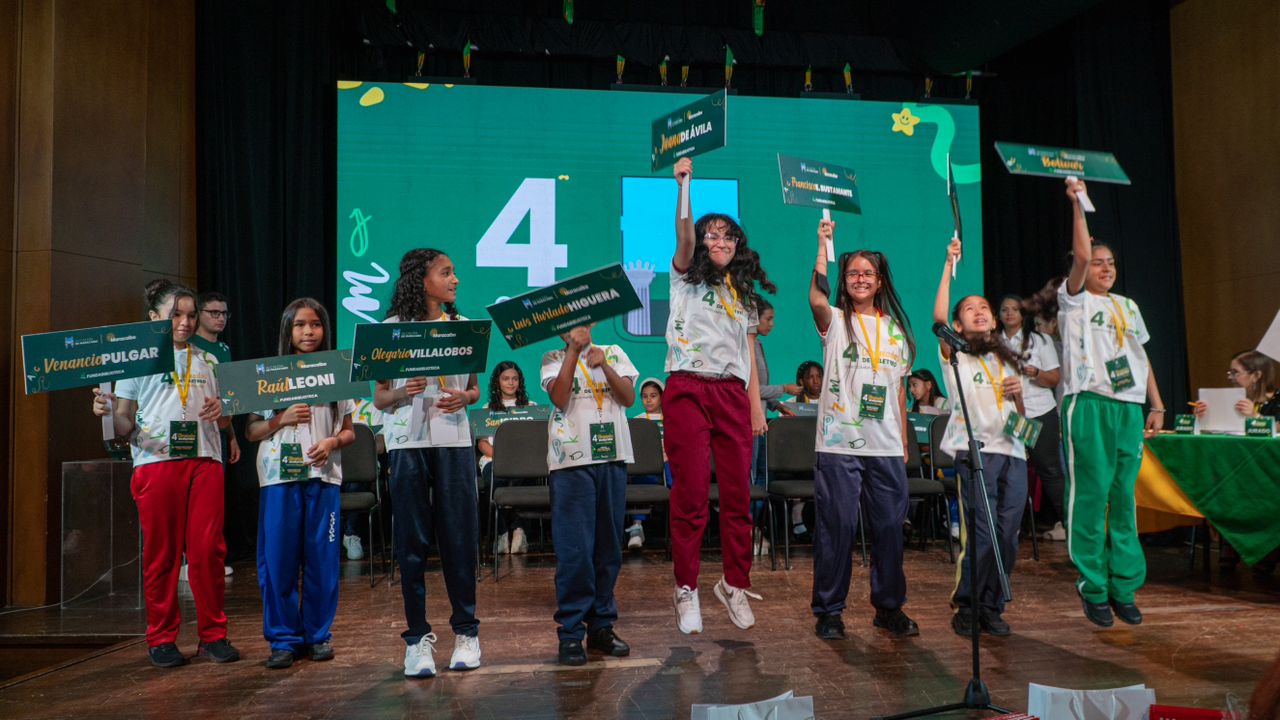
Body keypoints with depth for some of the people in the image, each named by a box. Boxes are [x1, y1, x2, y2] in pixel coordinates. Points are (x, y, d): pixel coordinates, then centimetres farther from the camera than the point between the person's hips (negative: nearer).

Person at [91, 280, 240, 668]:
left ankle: (213, 635, 9)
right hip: (156, 461, -2)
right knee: (161, 552, 2)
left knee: (208, 548, -1)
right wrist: (109, 412, -18)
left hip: (204, 460, 2)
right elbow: (125, 426, 3)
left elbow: (223, 421, 19)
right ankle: (162, 639, 14)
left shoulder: (207, 361, 17)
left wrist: (220, 412, -3)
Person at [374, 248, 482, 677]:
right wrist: (402, 393, -17)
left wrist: (464, 397, -8)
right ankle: (417, 636, 11)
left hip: (453, 440, 2)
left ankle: (465, 630, 15)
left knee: (460, 536, 2)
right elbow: (379, 398, 4)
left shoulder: (464, 327, 11)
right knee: (411, 539, 1)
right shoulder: (392, 328, 4)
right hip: (407, 442, -1)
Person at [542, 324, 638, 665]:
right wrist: (574, 352, -9)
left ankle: (602, 625, 18)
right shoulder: (553, 359, 8)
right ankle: (570, 633, 3)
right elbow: (559, 398, -9)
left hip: (613, 457, 3)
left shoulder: (613, 353, 14)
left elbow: (629, 398, 3)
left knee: (609, 545, 8)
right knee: (574, 550, -5)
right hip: (571, 460, -3)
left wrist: (604, 366, -10)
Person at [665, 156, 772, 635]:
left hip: (733, 394, 4)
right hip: (688, 389, -4)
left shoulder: (744, 294, 22)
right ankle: (686, 590, 6)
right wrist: (685, 187, -24)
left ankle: (735, 585, 16)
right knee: (691, 495, -4)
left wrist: (756, 404, 11)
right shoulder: (685, 276, 10)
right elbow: (684, 239, -11)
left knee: (738, 495, 2)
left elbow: (749, 353, 19)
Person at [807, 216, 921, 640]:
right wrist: (823, 245, -19)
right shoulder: (835, 322, 3)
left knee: (889, 528, 8)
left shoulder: (896, 330, 16)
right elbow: (816, 298, -22)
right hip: (838, 445, -4)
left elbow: (899, 390, 17)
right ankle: (829, 611, 11)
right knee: (837, 528, -1)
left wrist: (904, 445, 13)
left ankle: (889, 607, 23)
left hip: (886, 448, 4)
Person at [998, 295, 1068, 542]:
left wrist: (1035, 372, -18)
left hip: (1039, 413, -2)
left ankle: (1064, 520, 8)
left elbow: (1056, 378, 1)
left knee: (1049, 468, 0)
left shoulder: (1039, 340, 5)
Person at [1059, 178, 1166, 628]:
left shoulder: (1128, 307, 21)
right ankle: (1093, 589, 3)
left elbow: (1142, 358, 21)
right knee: (1090, 498, -4)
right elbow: (1082, 255, -13)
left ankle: (1124, 589, 14)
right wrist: (1076, 203, -16)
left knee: (1124, 500, 7)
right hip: (1089, 405, -5)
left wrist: (1157, 406, 14)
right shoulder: (1074, 300, 5)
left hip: (1130, 409, 5)